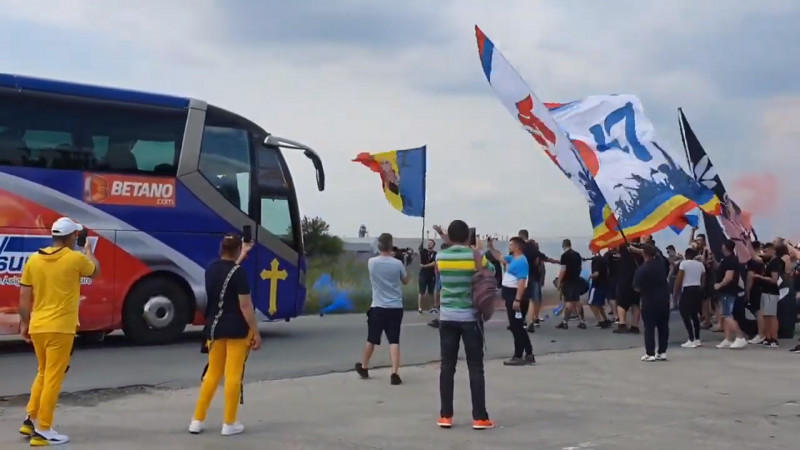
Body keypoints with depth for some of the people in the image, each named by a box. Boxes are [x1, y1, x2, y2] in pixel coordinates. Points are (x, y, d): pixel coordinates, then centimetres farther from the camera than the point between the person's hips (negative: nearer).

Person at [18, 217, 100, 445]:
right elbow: (95, 272, 12)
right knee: (53, 378, -1)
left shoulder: (33, 259, 3)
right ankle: (43, 431, 1)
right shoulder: (76, 258, -10)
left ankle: (30, 420, 25)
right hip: (60, 327, -6)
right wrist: (88, 252, 30)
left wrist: (24, 323, 17)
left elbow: (24, 295, 7)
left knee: (43, 373, 23)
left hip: (37, 326, 6)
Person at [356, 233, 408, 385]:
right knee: (394, 341, -2)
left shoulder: (371, 262, -6)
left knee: (371, 339, 15)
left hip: (378, 307, 1)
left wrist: (389, 257, 20)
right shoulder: (397, 264, -9)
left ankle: (363, 367, 33)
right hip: (395, 307, -1)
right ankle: (394, 373, -11)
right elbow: (405, 281, 8)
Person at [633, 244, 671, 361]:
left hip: (649, 301, -5)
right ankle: (662, 352, 12)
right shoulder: (661, 263, 0)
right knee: (663, 327, 10)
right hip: (664, 299, 5)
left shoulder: (641, 269, -18)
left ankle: (650, 354, 1)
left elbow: (637, 288, -14)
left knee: (649, 328, 1)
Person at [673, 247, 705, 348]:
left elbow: (678, 279, -9)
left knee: (685, 314, -1)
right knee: (695, 314, 16)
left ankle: (691, 340, -8)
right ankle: (697, 339, 15)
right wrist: (701, 292, 20)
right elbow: (703, 281, 11)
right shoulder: (701, 264, 12)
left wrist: (675, 292, -4)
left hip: (687, 290, -6)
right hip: (698, 290, 6)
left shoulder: (683, 263, -5)